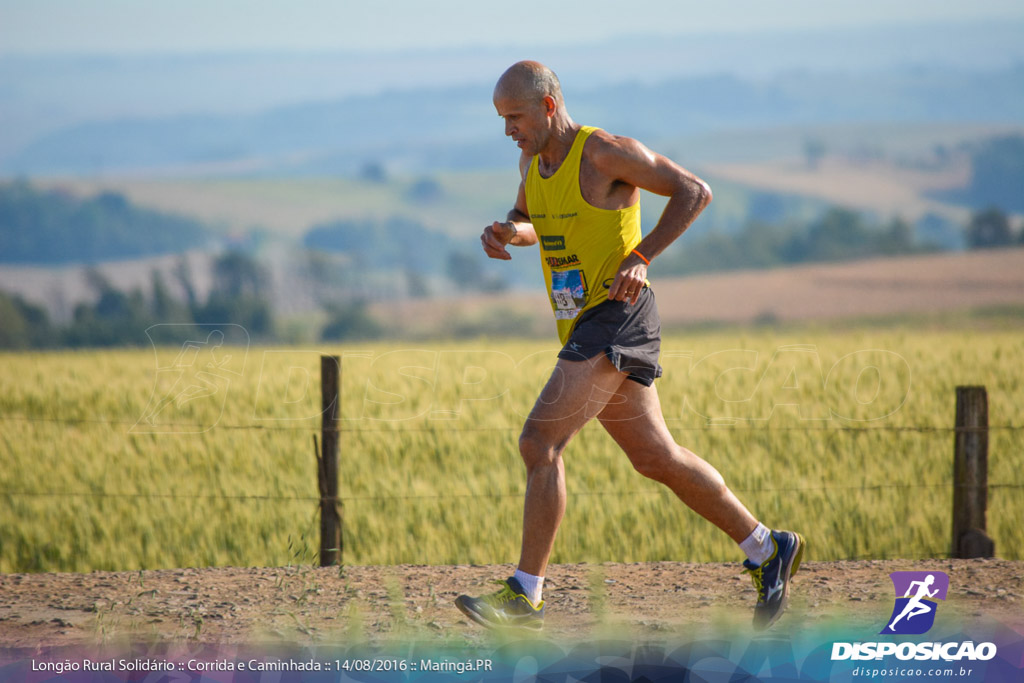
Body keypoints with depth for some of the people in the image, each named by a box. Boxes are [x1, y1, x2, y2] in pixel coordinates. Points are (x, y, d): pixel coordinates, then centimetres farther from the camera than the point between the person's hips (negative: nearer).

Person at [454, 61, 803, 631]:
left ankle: (525, 596, -15)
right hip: (583, 326, 9)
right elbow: (529, 222, 30)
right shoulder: (533, 162, 11)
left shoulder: (604, 153, -13)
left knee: (539, 443, -16)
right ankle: (767, 551, 24)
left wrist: (641, 257, -19)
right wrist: (506, 232, 6)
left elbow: (694, 192, -10)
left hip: (617, 319, -9)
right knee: (656, 458, 13)